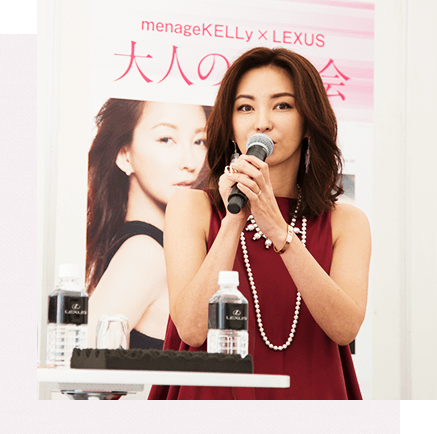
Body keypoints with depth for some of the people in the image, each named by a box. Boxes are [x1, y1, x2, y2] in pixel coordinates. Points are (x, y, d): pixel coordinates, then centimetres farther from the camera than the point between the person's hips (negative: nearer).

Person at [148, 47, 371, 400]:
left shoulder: (346, 222, 10)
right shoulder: (192, 208, 7)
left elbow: (345, 328, -6)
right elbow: (191, 329, -5)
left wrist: (278, 231, -14)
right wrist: (234, 221, -11)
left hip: (311, 396, 2)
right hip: (215, 398, -2)